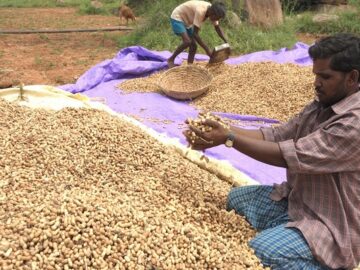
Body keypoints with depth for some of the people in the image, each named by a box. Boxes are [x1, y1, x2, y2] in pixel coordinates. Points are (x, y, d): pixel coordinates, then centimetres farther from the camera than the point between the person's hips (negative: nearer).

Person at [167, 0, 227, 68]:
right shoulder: (200, 11, -36)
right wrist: (207, 49, -35)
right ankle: (171, 60, -9)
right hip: (177, 18, -8)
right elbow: (195, 34, -36)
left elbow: (217, 28, 3)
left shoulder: (212, 11, -11)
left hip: (187, 21, 8)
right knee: (187, 42, -25)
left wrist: (226, 42, -9)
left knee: (193, 46, -1)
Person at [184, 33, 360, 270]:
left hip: (330, 225, -9)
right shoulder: (323, 105, 3)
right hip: (295, 199, 9)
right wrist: (222, 132, -14)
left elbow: (289, 155, -30)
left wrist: (228, 138, -27)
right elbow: (276, 135, -1)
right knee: (236, 197, 9)